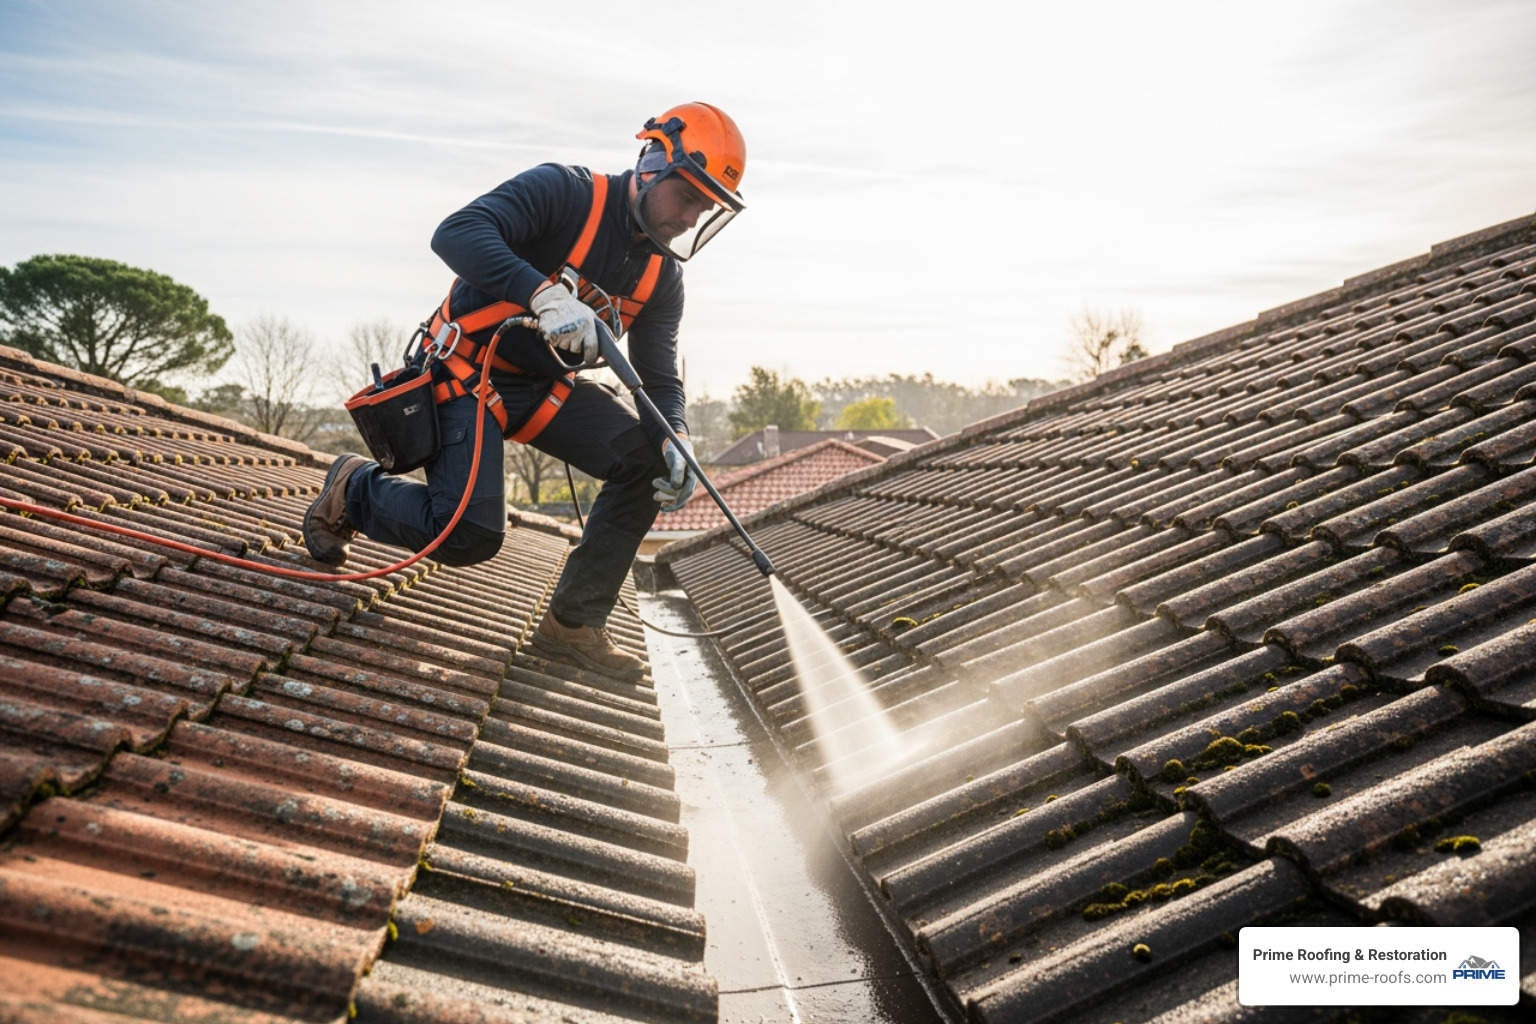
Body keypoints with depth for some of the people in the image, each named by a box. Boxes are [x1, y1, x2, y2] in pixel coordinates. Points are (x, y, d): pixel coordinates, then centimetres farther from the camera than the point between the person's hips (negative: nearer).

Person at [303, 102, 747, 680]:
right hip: (470, 369, -7)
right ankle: (352, 489, 14)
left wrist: (675, 441, -20)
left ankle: (573, 624, -4)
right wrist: (544, 294, -45)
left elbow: (660, 377, 2)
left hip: (545, 386, 7)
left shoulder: (663, 279, 2)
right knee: (469, 538, -19)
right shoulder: (565, 192, -18)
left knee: (646, 460, -13)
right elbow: (456, 234, -31)